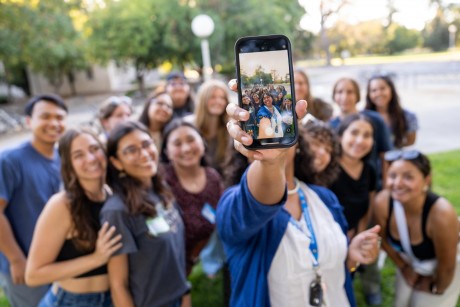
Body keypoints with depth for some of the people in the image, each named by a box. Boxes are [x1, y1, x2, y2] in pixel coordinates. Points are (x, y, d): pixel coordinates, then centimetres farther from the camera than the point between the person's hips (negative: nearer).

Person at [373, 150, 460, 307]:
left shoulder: (441, 215, -41)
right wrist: (404, 267, 4)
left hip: (439, 274, -3)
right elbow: (384, 239, -8)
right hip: (409, 266, 3)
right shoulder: (383, 201, -30)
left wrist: (436, 289, -5)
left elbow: (447, 267, -23)